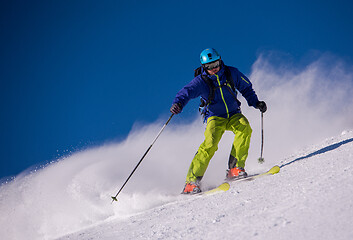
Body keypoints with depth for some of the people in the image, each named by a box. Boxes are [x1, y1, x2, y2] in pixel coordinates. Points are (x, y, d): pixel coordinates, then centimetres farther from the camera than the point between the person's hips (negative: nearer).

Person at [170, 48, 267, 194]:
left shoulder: (231, 73, -3)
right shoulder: (200, 81, -10)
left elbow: (246, 88, 13)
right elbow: (187, 91, -25)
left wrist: (256, 103, 1)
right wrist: (178, 103, -46)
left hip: (234, 115, 3)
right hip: (215, 118, -3)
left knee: (244, 128, -31)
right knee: (210, 144, -28)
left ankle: (235, 168, -27)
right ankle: (192, 181, -25)